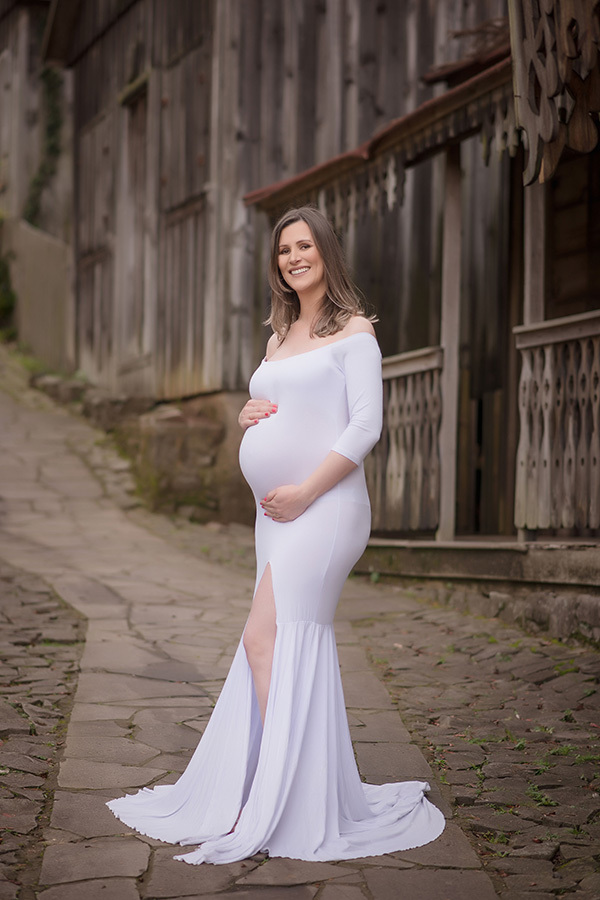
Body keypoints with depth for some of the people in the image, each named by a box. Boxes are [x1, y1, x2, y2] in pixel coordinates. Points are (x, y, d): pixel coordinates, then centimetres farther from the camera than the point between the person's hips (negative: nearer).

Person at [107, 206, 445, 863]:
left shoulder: (353, 331, -2)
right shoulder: (277, 341, 20)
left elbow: (365, 425, -11)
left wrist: (305, 491, -16)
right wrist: (248, 418, 4)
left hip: (323, 508, -7)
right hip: (275, 513, 8)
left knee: (265, 641, -14)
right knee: (296, 649, 6)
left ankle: (275, 803, -9)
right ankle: (312, 795, 11)